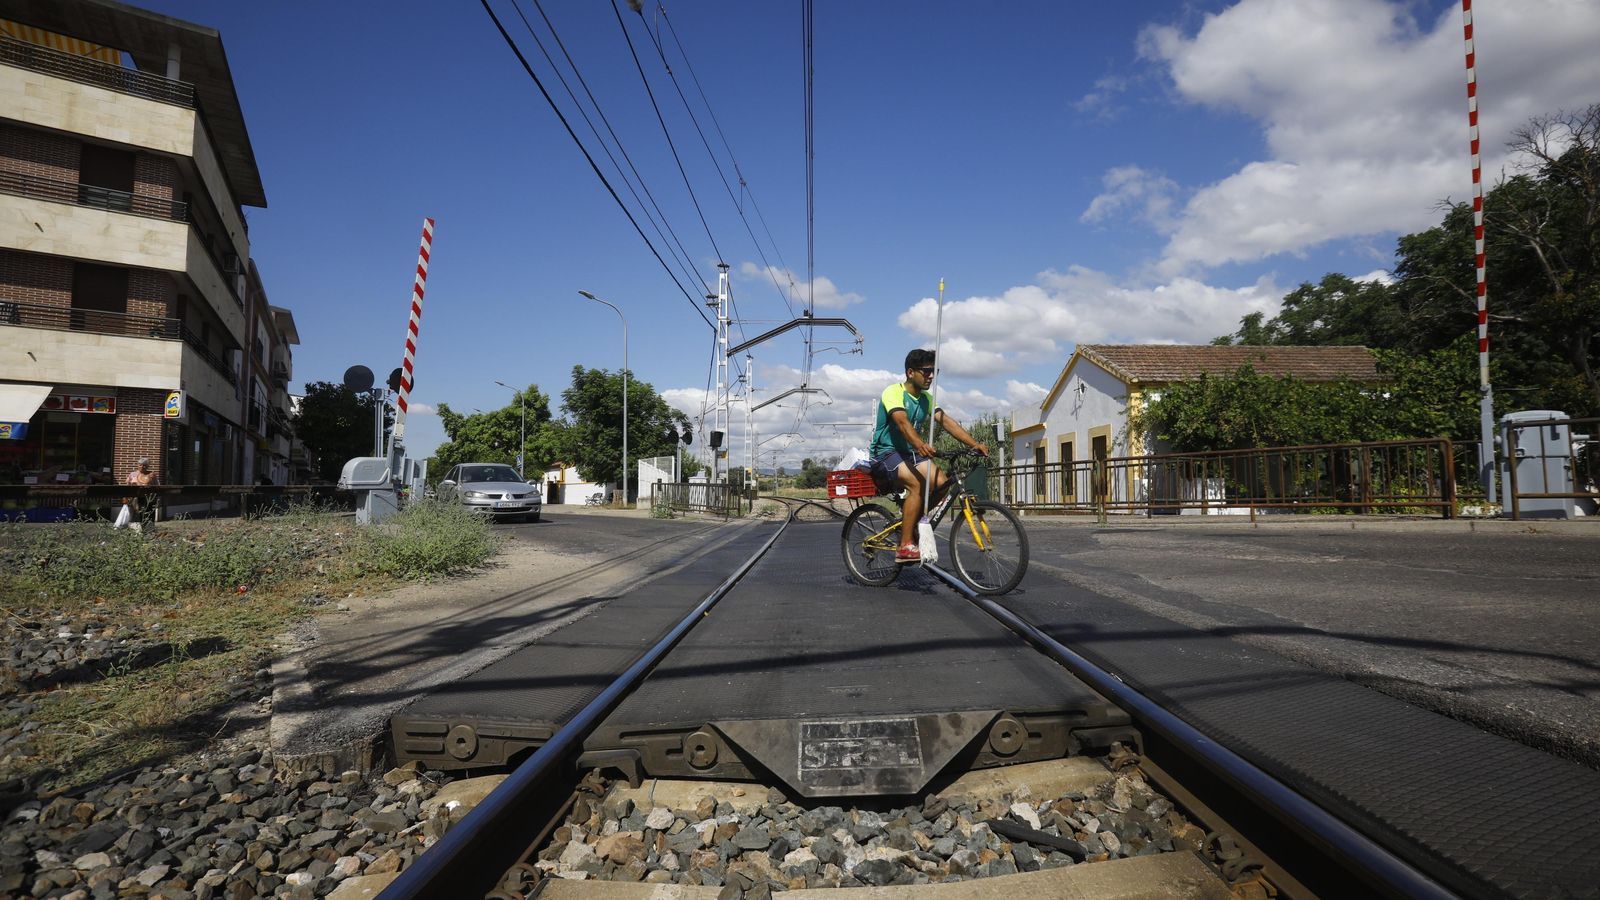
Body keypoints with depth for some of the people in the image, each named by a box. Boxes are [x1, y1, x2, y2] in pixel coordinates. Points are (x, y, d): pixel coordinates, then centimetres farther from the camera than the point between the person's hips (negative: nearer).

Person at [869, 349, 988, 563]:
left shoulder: (927, 398, 7)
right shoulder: (893, 392, -15)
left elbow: (946, 422, -4)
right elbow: (902, 422, -33)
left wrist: (974, 444, -18)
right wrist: (920, 444, -52)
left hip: (910, 452, 7)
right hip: (886, 451, -7)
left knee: (942, 482, -16)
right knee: (917, 484, -31)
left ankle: (910, 523, 3)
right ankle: (905, 547, -27)